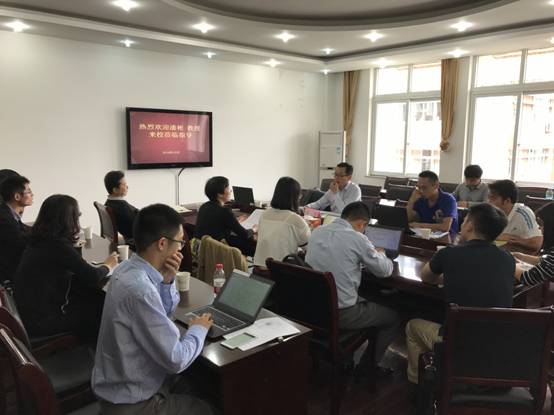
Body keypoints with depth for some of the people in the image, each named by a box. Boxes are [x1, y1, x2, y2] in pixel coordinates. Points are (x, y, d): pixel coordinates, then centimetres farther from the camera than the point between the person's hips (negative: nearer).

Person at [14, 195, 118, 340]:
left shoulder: (38, 241, 2)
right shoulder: (58, 245, -24)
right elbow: (92, 276, -16)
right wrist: (108, 265, 3)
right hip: (42, 320, -8)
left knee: (96, 296, 8)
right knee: (101, 306, 5)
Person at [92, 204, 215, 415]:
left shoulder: (130, 268, -4)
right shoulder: (139, 289, -34)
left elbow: (165, 310, 11)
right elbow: (176, 359, -29)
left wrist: (167, 280, -7)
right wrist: (198, 329, -10)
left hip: (124, 383, 8)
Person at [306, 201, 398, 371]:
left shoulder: (316, 232, 0)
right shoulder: (357, 239, -17)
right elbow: (385, 270, -3)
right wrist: (381, 254, 17)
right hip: (341, 314, -7)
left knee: (366, 301, 33)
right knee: (392, 317, 17)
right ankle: (367, 366, 25)